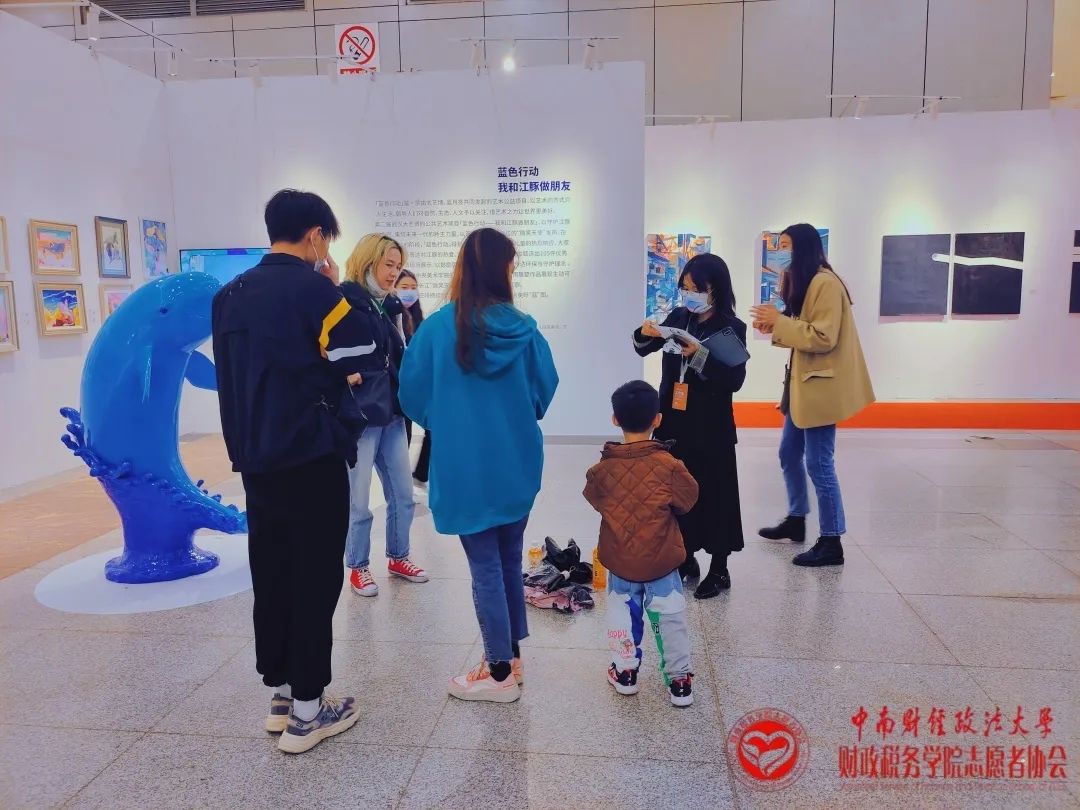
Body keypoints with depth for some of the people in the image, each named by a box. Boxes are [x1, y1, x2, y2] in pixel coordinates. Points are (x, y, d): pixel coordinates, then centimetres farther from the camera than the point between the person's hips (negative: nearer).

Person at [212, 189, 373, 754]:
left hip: (254, 456, 7)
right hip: (310, 457, -7)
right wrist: (336, 294, 1)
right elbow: (361, 360, -8)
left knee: (271, 573, 14)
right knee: (314, 578, 1)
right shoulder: (313, 287, -12)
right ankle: (306, 711, 9)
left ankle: (281, 693, 26)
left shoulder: (231, 294, 10)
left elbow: (241, 368, 15)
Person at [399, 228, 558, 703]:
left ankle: (500, 674, 16)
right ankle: (511, 657, 29)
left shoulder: (437, 327, -11)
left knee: (485, 566, 6)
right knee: (509, 561, 17)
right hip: (517, 463, 3)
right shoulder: (524, 328, -5)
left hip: (465, 466, -3)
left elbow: (412, 394, -3)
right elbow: (545, 391, 5)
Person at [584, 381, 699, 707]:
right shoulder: (668, 465, -17)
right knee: (670, 617, 11)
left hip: (619, 559, 2)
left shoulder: (603, 469, -11)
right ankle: (679, 680, 18)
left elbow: (594, 499, 6)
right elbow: (688, 500, -3)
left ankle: (625, 672, 29)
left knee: (622, 614, 19)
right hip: (662, 559, -1)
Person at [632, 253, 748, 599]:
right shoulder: (678, 317, 4)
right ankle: (685, 558, 26)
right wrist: (645, 335, -10)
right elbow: (644, 350, 12)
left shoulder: (732, 327, -8)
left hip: (710, 425, -4)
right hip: (673, 420, 5)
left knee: (713, 493, 3)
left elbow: (734, 380, -15)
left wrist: (700, 355, -25)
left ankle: (719, 570, 16)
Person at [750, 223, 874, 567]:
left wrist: (780, 322, -19)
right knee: (789, 453, 18)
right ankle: (796, 520, 34)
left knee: (819, 464, -5)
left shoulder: (826, 283, -17)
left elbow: (823, 338, -23)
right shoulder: (803, 282, 16)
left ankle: (831, 543, 5)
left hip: (821, 387, -10)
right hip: (803, 384, 10)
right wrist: (774, 327, 1)